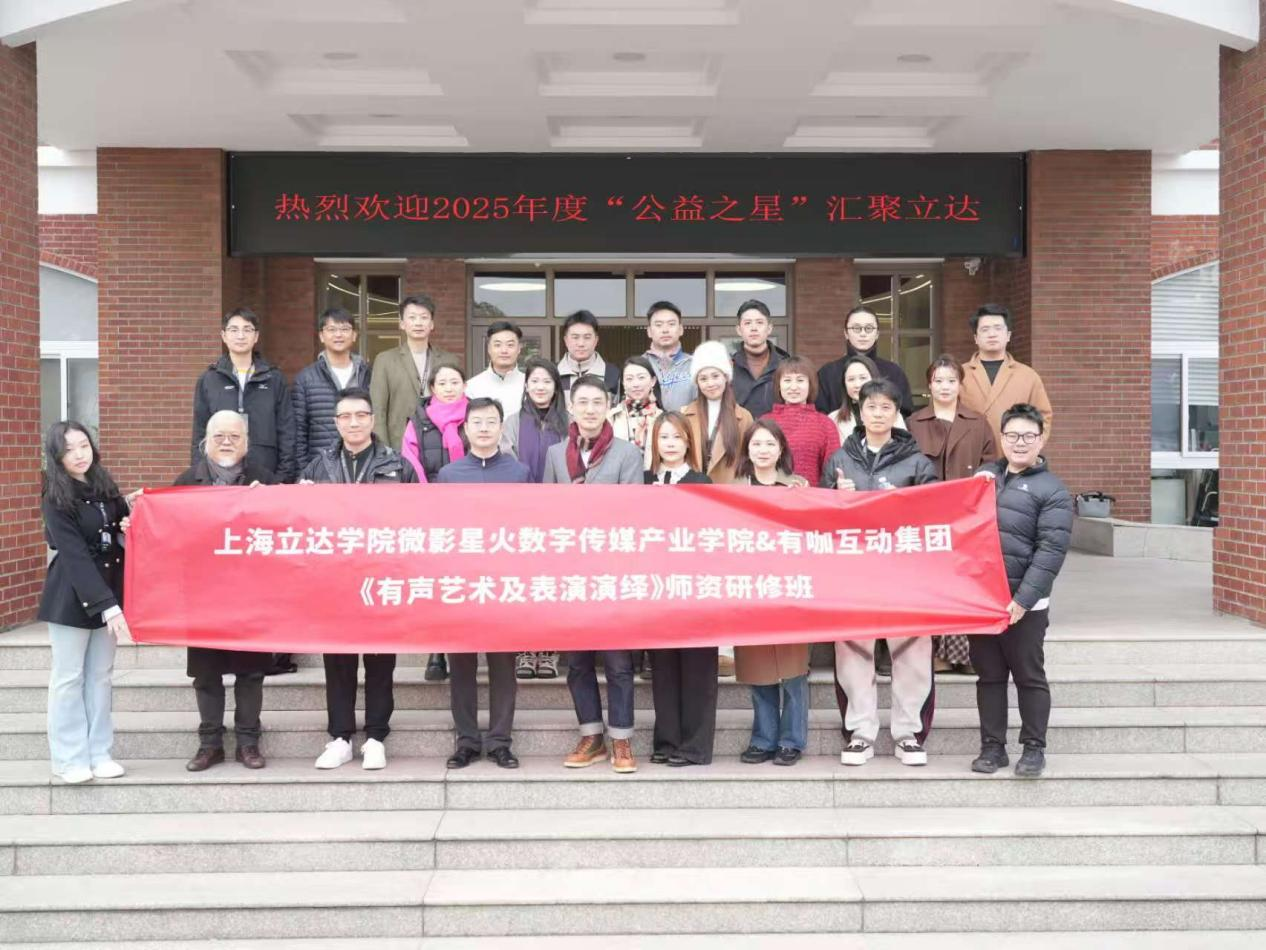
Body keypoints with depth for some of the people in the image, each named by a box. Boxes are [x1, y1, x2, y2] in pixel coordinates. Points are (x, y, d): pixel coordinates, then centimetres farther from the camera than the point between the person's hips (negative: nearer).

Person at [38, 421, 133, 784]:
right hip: (72, 596, -5)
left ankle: (99, 753, 17)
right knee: (69, 677, 2)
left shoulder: (105, 486, 4)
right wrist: (106, 605, -27)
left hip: (108, 590, 5)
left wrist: (129, 530, -7)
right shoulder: (56, 500, -13)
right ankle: (69, 758, 11)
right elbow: (75, 557, -20)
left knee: (100, 675, 10)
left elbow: (123, 528, 19)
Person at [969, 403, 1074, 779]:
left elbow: (1051, 550, -12)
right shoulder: (984, 475, 12)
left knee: (1029, 677, 6)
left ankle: (1034, 748, 17)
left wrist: (1023, 599, -18)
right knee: (988, 675, 11)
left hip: (1023, 602, -4)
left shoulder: (1052, 490, -5)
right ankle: (992, 746, 20)